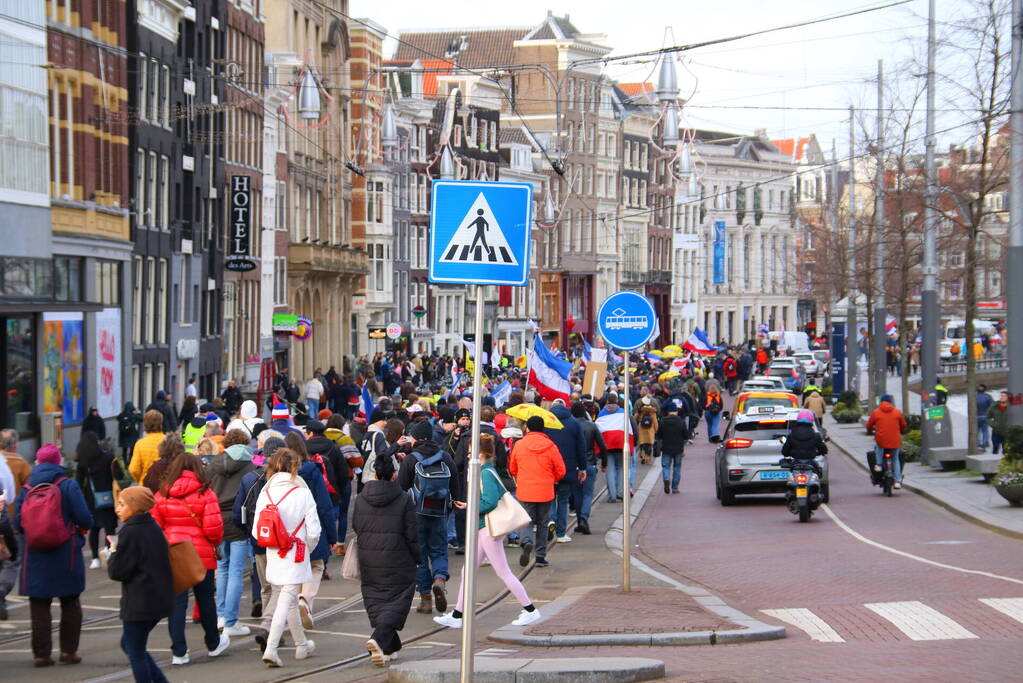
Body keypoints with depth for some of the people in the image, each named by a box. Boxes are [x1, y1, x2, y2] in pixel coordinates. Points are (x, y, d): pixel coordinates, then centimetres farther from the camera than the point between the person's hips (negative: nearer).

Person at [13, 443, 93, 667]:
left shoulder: (26, 489, -2)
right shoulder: (68, 485, -8)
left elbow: (17, 523, -2)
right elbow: (84, 518, -12)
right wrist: (83, 528, 10)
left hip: (35, 556, 1)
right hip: (66, 554, -1)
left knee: (39, 606, 7)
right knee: (70, 603, 12)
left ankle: (42, 653, 5)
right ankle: (69, 650, 12)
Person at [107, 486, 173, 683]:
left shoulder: (129, 532, -16)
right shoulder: (154, 528, 10)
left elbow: (117, 571, -17)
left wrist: (113, 554, 2)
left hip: (139, 603, -9)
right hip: (160, 599, 9)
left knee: (135, 652, 2)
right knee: (128, 644, 20)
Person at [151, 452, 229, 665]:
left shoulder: (162, 495, 0)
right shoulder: (205, 494, -8)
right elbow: (213, 527, -13)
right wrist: (216, 542, 7)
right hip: (202, 555, -1)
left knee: (176, 602, 4)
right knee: (205, 600, 14)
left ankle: (179, 652, 1)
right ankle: (214, 644, 31)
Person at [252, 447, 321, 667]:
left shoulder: (265, 494, -1)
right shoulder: (302, 493, -11)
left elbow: (256, 531, -1)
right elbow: (313, 531, -10)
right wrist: (307, 547, 9)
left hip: (273, 557, 5)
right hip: (295, 558, -5)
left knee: (289, 601, 19)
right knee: (286, 602, -3)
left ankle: (302, 644, 34)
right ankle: (271, 648, -15)